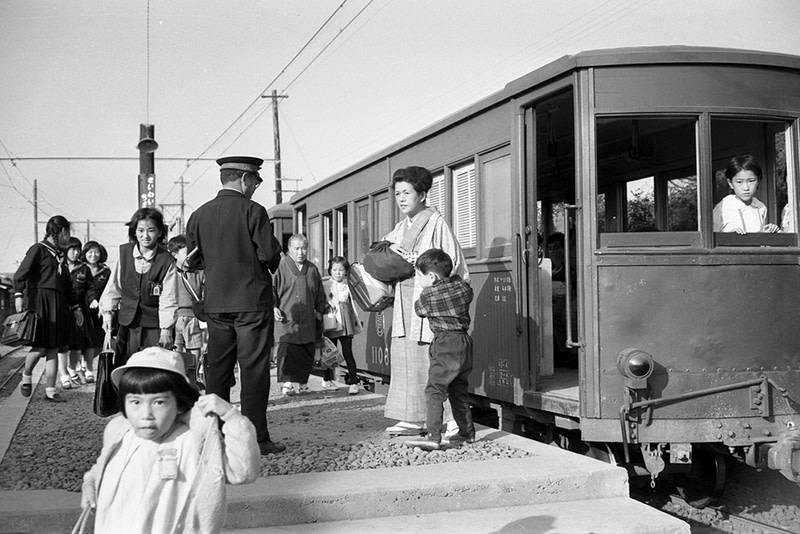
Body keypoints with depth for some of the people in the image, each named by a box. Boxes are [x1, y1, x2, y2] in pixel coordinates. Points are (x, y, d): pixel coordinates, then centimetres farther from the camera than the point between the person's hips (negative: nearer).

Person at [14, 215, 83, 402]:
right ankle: (26, 376, 16)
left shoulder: (59, 255, 21)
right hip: (39, 301, -7)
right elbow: (20, 274, -12)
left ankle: (50, 390, 6)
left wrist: (75, 307, 25)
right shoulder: (38, 249, -2)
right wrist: (18, 295, -25)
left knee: (53, 349, 4)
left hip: (59, 304, 7)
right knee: (40, 346, -11)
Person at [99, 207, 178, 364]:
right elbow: (114, 285, 10)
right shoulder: (124, 252, 1)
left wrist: (166, 330, -11)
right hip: (127, 322, 3)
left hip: (154, 324, -3)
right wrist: (107, 311, 5)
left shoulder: (167, 261, -7)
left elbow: (168, 298, -7)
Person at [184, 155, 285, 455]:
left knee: (217, 369, 11)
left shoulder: (199, 215, 6)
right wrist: (268, 263, 8)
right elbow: (269, 254, -13)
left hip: (216, 303, 5)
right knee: (254, 370, -1)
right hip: (252, 300, -5)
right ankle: (256, 438, 0)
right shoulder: (253, 211, -9)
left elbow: (194, 260, 8)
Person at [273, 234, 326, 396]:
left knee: (307, 353, 4)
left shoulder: (312, 269, 14)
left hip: (308, 321, 5)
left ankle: (301, 383, 14)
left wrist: (319, 311, 14)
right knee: (287, 352, -12)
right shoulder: (281, 267, 0)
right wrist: (274, 307, -10)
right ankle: (288, 382, -6)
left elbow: (320, 295, 22)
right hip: (286, 319, -4)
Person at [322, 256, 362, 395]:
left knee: (348, 353, -3)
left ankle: (353, 382, -3)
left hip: (346, 325, 0)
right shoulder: (324, 285, 3)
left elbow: (352, 305, 14)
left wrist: (356, 321, 14)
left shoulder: (348, 285, 7)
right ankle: (328, 379, 25)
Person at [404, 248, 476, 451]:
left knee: (434, 391, -7)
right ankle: (467, 432, 24)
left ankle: (433, 437, -15)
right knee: (459, 391, 18)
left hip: (445, 345, -7)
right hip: (464, 343, 7)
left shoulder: (428, 295, -9)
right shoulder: (462, 286, 5)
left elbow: (419, 309, 8)